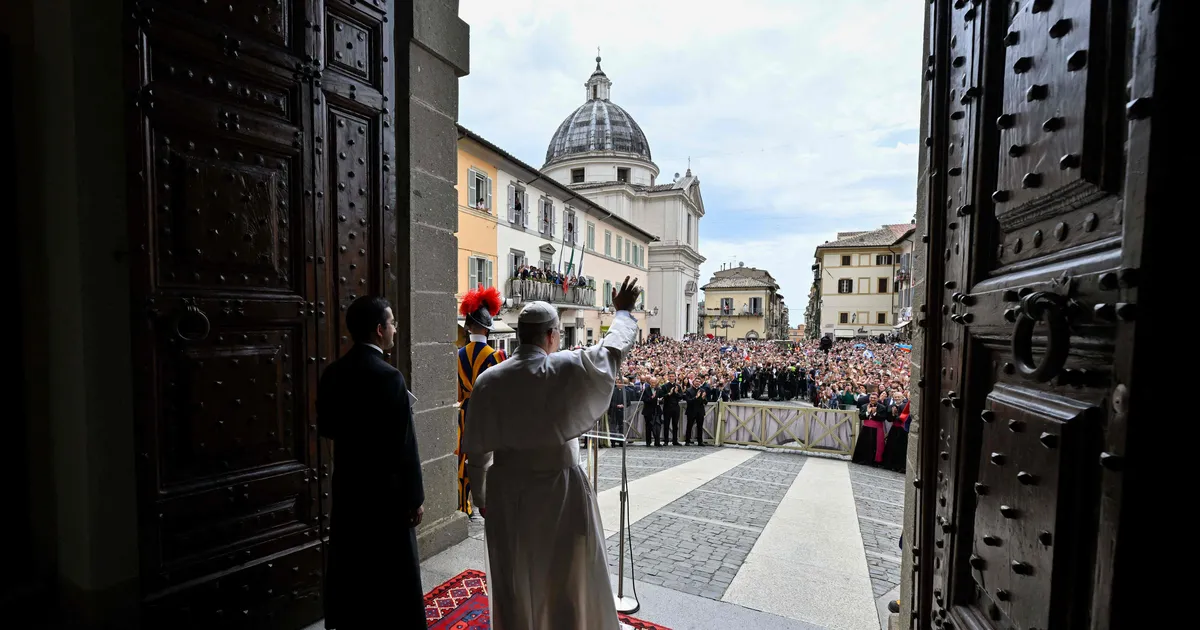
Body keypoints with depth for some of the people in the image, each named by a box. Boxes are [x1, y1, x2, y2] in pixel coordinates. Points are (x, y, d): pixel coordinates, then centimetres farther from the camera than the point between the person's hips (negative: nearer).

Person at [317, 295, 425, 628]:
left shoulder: (332, 373, 0)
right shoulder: (389, 376, -22)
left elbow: (325, 429, 11)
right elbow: (404, 446, -20)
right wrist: (415, 497, -10)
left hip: (347, 486, 7)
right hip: (386, 489, -7)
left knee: (350, 570, 20)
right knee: (395, 574, 9)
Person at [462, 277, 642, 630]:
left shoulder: (488, 380, -8)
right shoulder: (570, 369, -17)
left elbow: (475, 448, 1)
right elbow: (615, 348, 0)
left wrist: (480, 494, 16)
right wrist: (623, 312, 19)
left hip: (506, 494, 3)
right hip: (559, 491, -3)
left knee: (514, 584, 22)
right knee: (570, 582, 18)